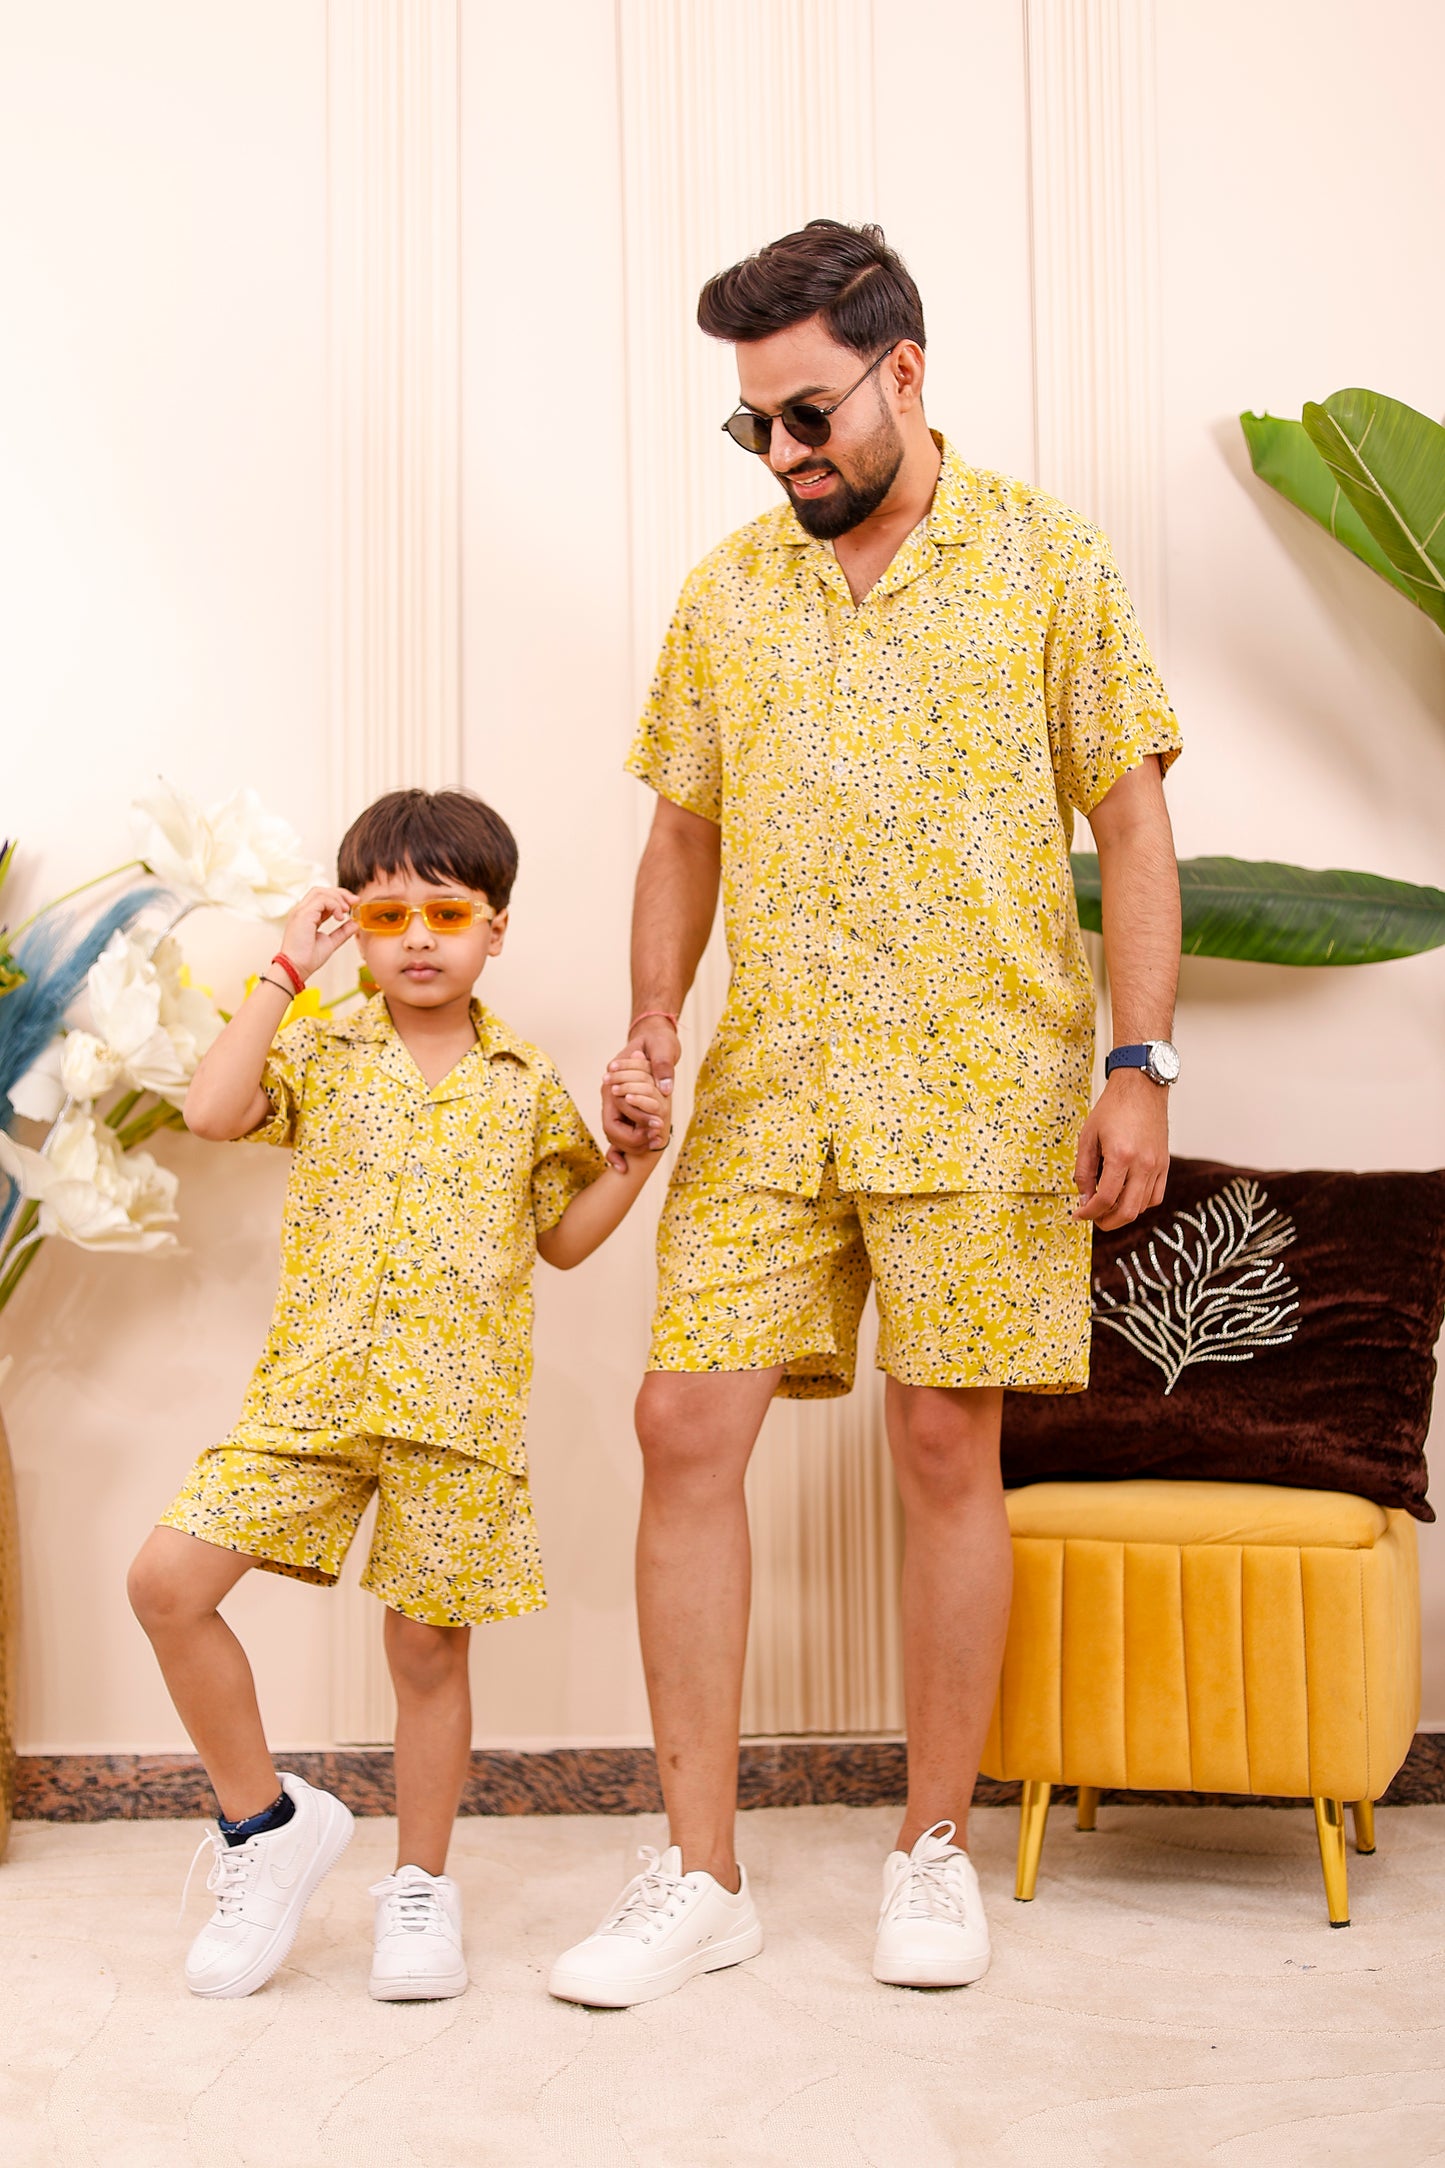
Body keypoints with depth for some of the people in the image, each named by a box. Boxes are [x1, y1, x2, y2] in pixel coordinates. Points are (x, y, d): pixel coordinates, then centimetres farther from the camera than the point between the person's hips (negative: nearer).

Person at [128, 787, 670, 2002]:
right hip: (314, 1388, 1)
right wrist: (288, 969, -7)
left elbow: (565, 1238, 17)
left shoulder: (525, 1085, 9)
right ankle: (269, 1819, 11)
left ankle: (421, 1884, 27)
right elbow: (211, 1112, -13)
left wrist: (640, 1147, 3)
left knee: (428, 1642, 6)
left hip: (458, 1404, 0)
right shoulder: (323, 1056, 6)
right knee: (168, 1581, -10)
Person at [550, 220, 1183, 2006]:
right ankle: (702, 1874, 8)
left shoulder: (1047, 563, 2)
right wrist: (651, 1022, 1)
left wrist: (1139, 1067, -8)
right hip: (767, 1087, 3)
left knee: (947, 1447, 1)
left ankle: (936, 1849, 20)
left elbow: (1131, 820, 0)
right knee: (686, 1424, -4)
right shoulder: (726, 594, 12)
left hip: (981, 1086, -3)